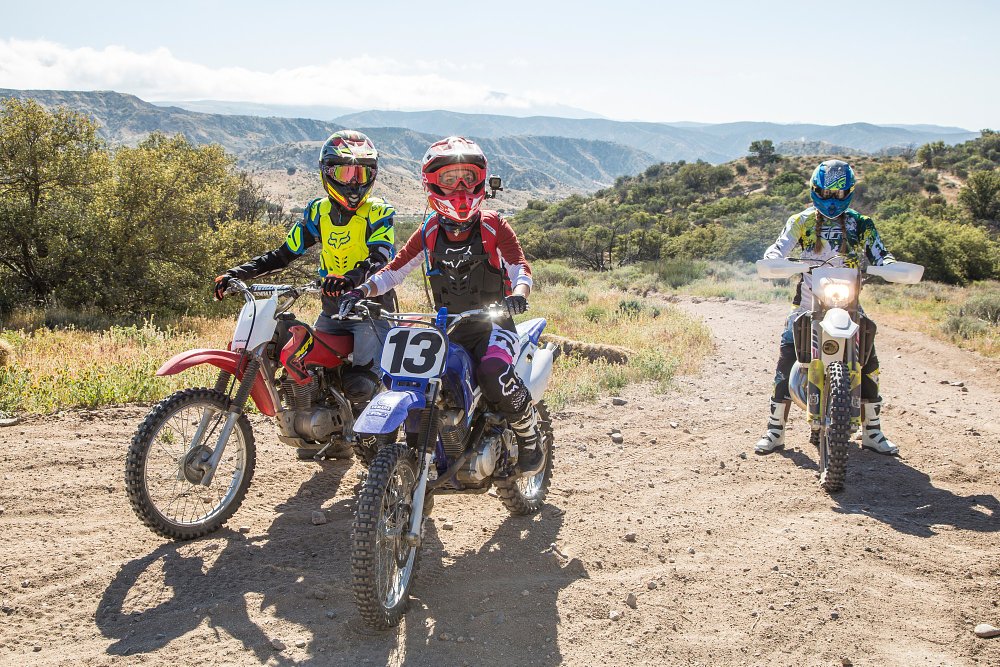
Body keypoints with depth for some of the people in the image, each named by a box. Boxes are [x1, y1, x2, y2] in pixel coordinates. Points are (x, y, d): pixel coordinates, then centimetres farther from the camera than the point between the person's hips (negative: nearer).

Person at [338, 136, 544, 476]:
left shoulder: (493, 225, 0)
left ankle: (528, 432, -3)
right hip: (447, 326, 4)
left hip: (492, 321, -4)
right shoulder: (429, 233, 8)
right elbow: (395, 269, 7)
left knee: (494, 376, -32)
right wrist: (362, 291, -10)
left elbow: (520, 265, -6)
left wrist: (518, 294, -29)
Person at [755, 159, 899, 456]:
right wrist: (772, 261, -24)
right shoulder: (802, 222, 5)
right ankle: (775, 431, -3)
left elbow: (879, 255, 8)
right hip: (808, 303, -1)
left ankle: (871, 432, 8)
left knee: (869, 362, -8)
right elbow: (778, 248, -1)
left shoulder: (861, 225, 7)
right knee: (786, 359, -12)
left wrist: (888, 265, -15)